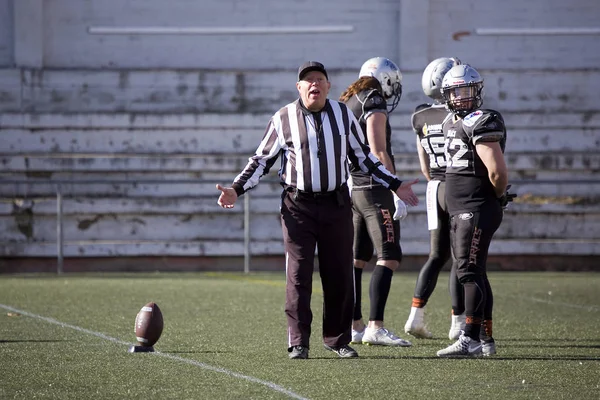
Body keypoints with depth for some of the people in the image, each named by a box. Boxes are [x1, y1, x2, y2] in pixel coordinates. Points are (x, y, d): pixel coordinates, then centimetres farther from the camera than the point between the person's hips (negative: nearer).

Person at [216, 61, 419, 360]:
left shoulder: (343, 115, 6)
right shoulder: (283, 119, -1)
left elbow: (362, 157, 16)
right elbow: (262, 160, 6)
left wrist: (395, 185, 15)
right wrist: (235, 190, -4)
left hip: (336, 204, 2)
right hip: (298, 206, -2)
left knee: (339, 275, 5)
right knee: (298, 276, -5)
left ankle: (338, 339, 17)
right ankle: (298, 343, 0)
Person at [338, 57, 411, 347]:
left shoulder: (346, 104, 15)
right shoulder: (374, 105, -11)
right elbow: (379, 153, -18)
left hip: (351, 189, 9)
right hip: (374, 189, -9)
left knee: (356, 259, 12)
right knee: (388, 257, -9)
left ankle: (355, 326, 15)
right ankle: (376, 327, -18)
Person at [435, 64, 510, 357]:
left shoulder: (481, 124, -14)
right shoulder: (452, 123, 16)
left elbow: (497, 170, -22)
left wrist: (498, 195, -4)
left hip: (477, 209, -10)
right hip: (460, 211, 10)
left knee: (469, 272, -13)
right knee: (472, 274, 13)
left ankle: (470, 338, -15)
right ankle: (486, 339, 19)